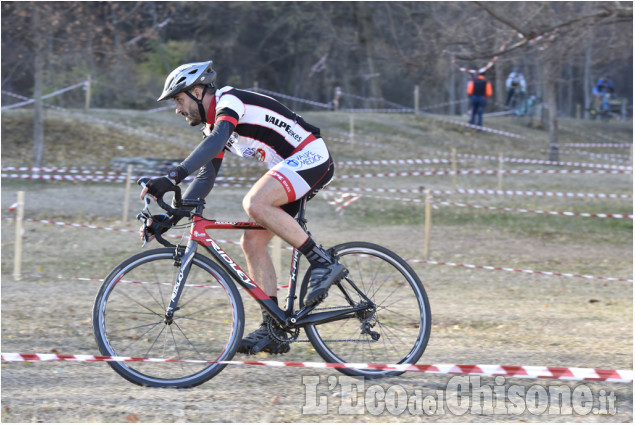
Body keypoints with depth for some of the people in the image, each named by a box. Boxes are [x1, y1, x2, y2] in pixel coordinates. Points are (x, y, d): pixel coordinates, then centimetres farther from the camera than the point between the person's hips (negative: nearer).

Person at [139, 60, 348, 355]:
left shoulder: (229, 101, -15)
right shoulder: (214, 124, 15)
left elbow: (216, 141, -35)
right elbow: (206, 178, 15)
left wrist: (173, 178, -45)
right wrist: (171, 217, 4)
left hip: (312, 158, -10)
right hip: (292, 167, 10)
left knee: (254, 203, -31)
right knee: (252, 241, 0)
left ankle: (323, 263, -22)